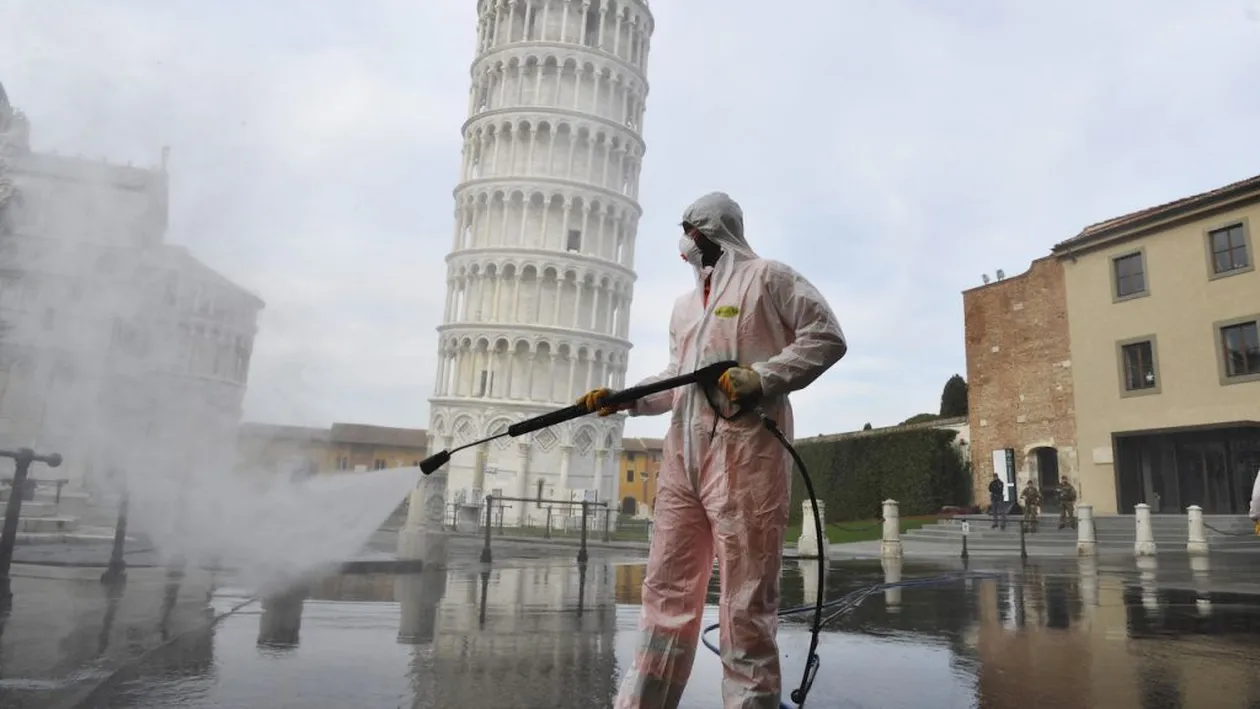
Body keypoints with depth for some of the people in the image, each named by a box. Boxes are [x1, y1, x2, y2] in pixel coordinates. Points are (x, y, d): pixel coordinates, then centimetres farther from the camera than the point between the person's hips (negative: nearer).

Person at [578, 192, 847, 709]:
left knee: (746, 598, -3)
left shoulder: (767, 278, 4)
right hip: (682, 455, 7)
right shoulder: (684, 305, 25)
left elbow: (827, 336, -2)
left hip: (745, 454, -7)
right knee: (667, 589, 8)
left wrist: (761, 377, -13)